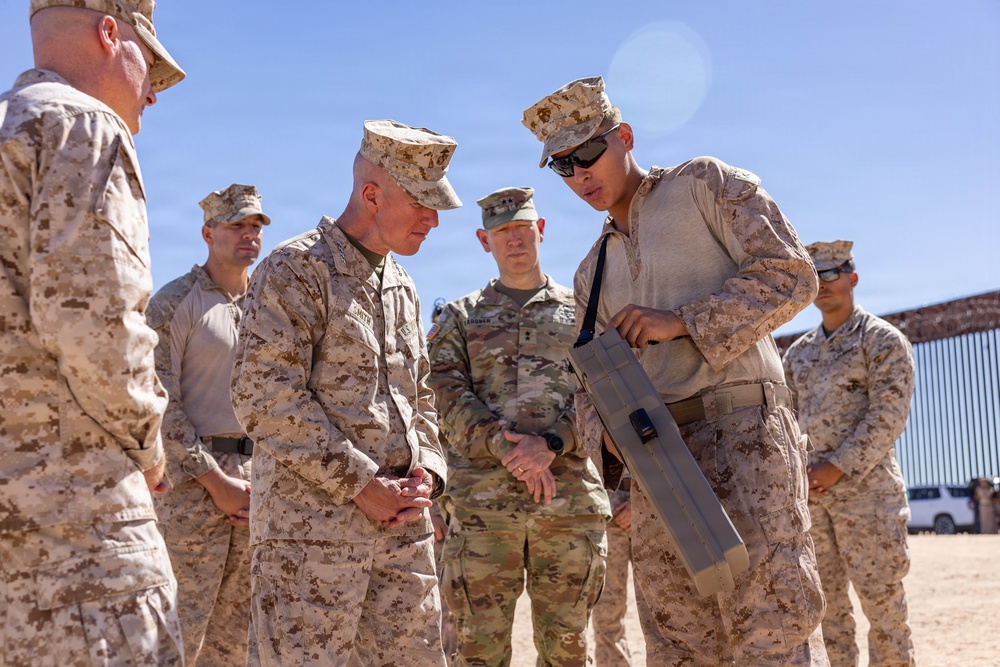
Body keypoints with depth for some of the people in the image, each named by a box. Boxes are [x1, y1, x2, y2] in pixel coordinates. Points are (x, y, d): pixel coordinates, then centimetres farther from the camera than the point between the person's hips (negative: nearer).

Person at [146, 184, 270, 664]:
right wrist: (215, 480, -13)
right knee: (185, 620, -6)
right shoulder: (175, 302, -5)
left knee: (237, 620, 10)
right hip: (192, 476, -6)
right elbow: (160, 403, -10)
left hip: (256, 476, 6)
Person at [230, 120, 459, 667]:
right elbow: (265, 398, -15)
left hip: (403, 522, 7)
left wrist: (427, 469, 4)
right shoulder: (296, 270, -6)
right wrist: (359, 482, -14)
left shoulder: (402, 286, 19)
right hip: (311, 522, -7)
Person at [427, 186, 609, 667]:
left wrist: (550, 445, -14)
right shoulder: (459, 317, 15)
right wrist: (509, 450, -13)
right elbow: (449, 400, 2)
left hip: (571, 499, 1)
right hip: (482, 501, 0)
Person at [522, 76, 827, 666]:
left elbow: (791, 275, -4)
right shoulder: (592, 272, 23)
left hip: (742, 435, -6)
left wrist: (681, 321, -10)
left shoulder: (708, 185, 7)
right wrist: (607, 430, -2)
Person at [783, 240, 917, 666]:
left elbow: (888, 415, -10)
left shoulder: (883, 339, -1)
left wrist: (838, 467, -16)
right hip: (810, 489, 5)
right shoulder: (798, 352, 16)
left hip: (865, 485, -5)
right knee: (826, 594, 7)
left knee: (880, 592, -5)